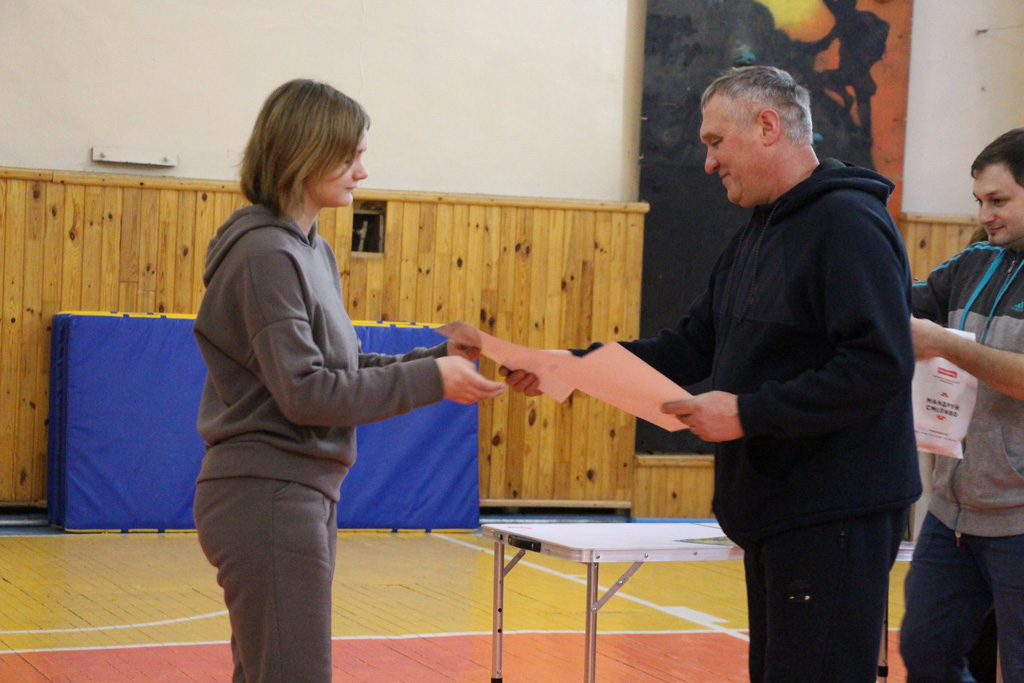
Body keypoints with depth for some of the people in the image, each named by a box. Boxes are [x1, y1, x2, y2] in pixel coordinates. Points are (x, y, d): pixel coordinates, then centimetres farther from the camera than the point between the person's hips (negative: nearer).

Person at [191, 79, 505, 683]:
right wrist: (431, 380, -16)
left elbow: (343, 365, 16)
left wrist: (439, 357, 4)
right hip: (268, 498, -10)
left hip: (307, 497, 10)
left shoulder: (312, 249, 14)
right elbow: (305, 391, -20)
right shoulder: (267, 254, -15)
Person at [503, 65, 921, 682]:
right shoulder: (757, 236, 17)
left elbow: (880, 365, -23)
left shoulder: (849, 224, -14)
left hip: (837, 516, -10)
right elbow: (692, 347, 17)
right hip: (774, 514, 10)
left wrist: (749, 412, -22)